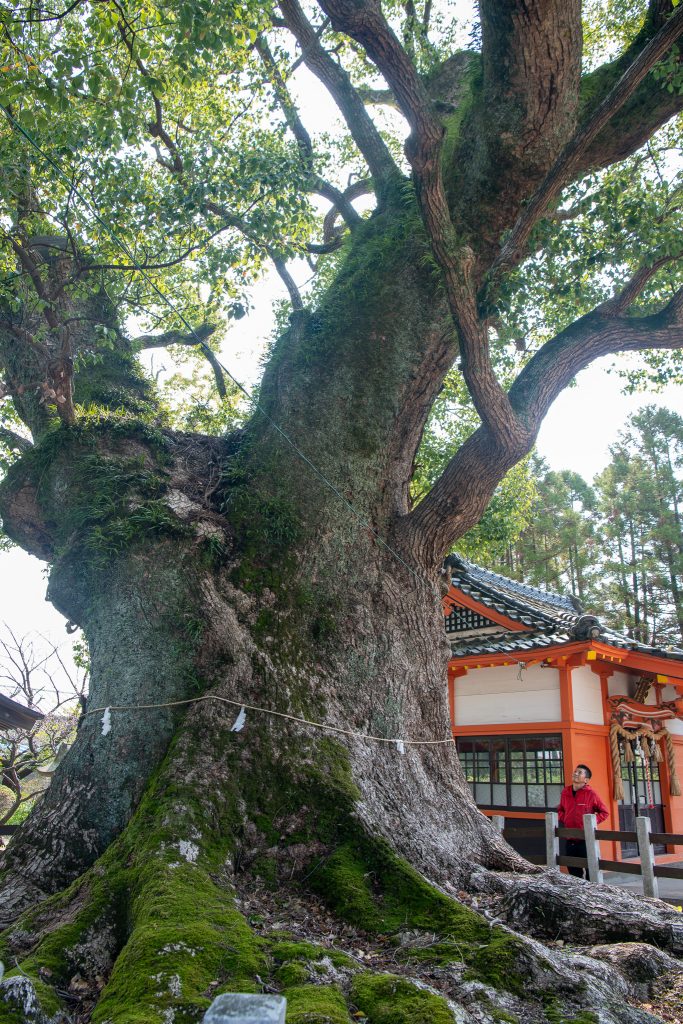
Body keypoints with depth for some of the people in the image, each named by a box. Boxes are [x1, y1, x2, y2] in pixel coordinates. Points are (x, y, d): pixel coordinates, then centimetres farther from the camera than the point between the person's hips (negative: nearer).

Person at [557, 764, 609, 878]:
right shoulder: (565, 792, 8)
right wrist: (563, 821, 7)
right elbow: (560, 810, 24)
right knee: (573, 869, 12)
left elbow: (604, 812, 1)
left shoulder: (590, 793, -5)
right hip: (570, 840, 5)